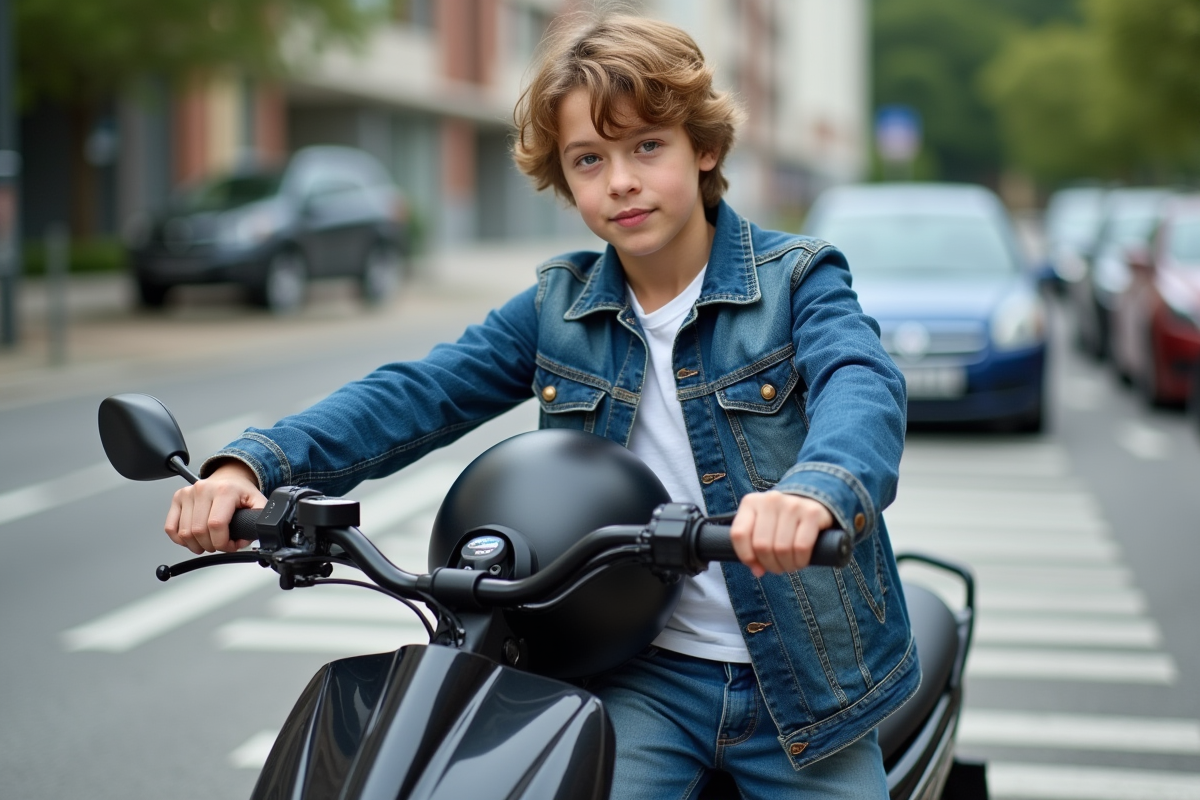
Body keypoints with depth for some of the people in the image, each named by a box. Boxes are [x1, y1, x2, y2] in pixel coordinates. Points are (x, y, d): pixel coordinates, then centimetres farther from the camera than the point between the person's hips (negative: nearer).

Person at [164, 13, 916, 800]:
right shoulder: (559, 307, 5)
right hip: (644, 675, 2)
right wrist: (253, 463, -21)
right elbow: (417, 394, -3)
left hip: (802, 678, -1)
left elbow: (863, 387, -27)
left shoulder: (796, 279, -7)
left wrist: (817, 491, -51)